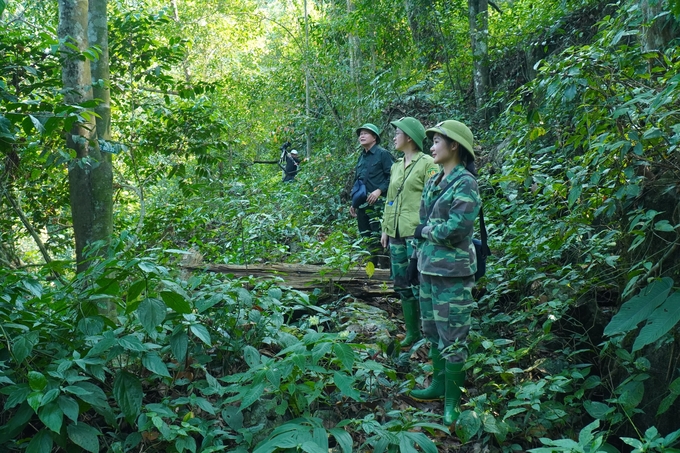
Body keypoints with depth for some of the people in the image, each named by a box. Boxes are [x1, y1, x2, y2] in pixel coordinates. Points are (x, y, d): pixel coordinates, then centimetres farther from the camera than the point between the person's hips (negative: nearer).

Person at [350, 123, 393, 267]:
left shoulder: (383, 154, -3)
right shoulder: (361, 157, 18)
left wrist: (379, 190, -19)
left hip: (377, 203, -8)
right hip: (362, 204, 8)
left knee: (378, 236, -11)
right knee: (365, 236, 10)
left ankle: (384, 265, -5)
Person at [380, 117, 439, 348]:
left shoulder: (427, 164, -6)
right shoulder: (396, 166, 17)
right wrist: (385, 229, 19)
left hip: (417, 233, -8)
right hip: (396, 234, 8)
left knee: (418, 285, -6)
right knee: (402, 285, 11)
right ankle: (412, 332, 22)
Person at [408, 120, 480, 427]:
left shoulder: (465, 184, -14)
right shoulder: (433, 182, 10)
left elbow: (454, 230, -22)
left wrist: (425, 230, -7)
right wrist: (416, 257, 17)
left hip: (452, 272, -8)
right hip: (429, 268, 8)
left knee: (451, 338, 1)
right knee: (432, 331, 17)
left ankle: (452, 400, 13)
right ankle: (439, 384, 32)